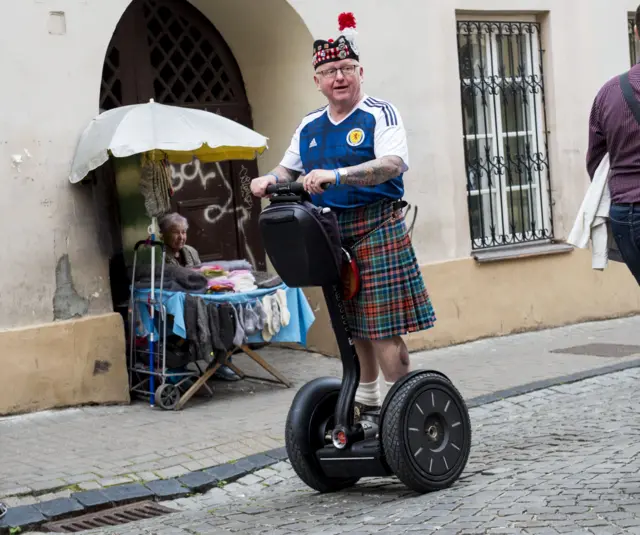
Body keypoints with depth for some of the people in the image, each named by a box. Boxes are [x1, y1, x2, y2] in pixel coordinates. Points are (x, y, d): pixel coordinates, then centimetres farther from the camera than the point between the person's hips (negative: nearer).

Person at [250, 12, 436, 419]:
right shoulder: (309, 127, 13)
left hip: (377, 226, -6)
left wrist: (336, 175, -32)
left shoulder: (380, 115, -6)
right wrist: (269, 181, 2)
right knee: (352, 322, 14)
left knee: (383, 324, -10)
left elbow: (392, 164, -21)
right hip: (330, 231, 6)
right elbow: (289, 168, 26)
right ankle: (367, 397, 28)